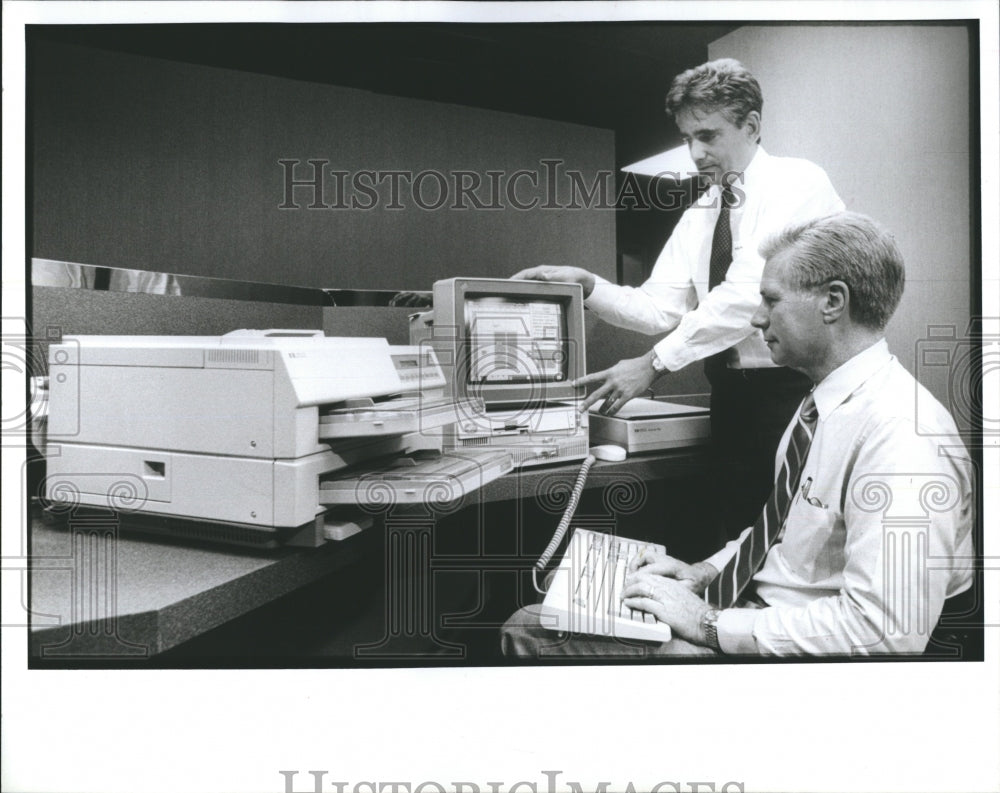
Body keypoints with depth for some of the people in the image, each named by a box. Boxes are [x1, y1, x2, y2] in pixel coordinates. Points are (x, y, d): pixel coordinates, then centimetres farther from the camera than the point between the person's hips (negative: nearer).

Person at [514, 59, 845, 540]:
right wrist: (588, 286, -11)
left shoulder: (798, 184, -8)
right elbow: (659, 309, 5)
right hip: (731, 397, 6)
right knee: (736, 540, 11)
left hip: (794, 390, -6)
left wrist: (654, 364, -21)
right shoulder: (698, 217, 14)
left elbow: (747, 293, -19)